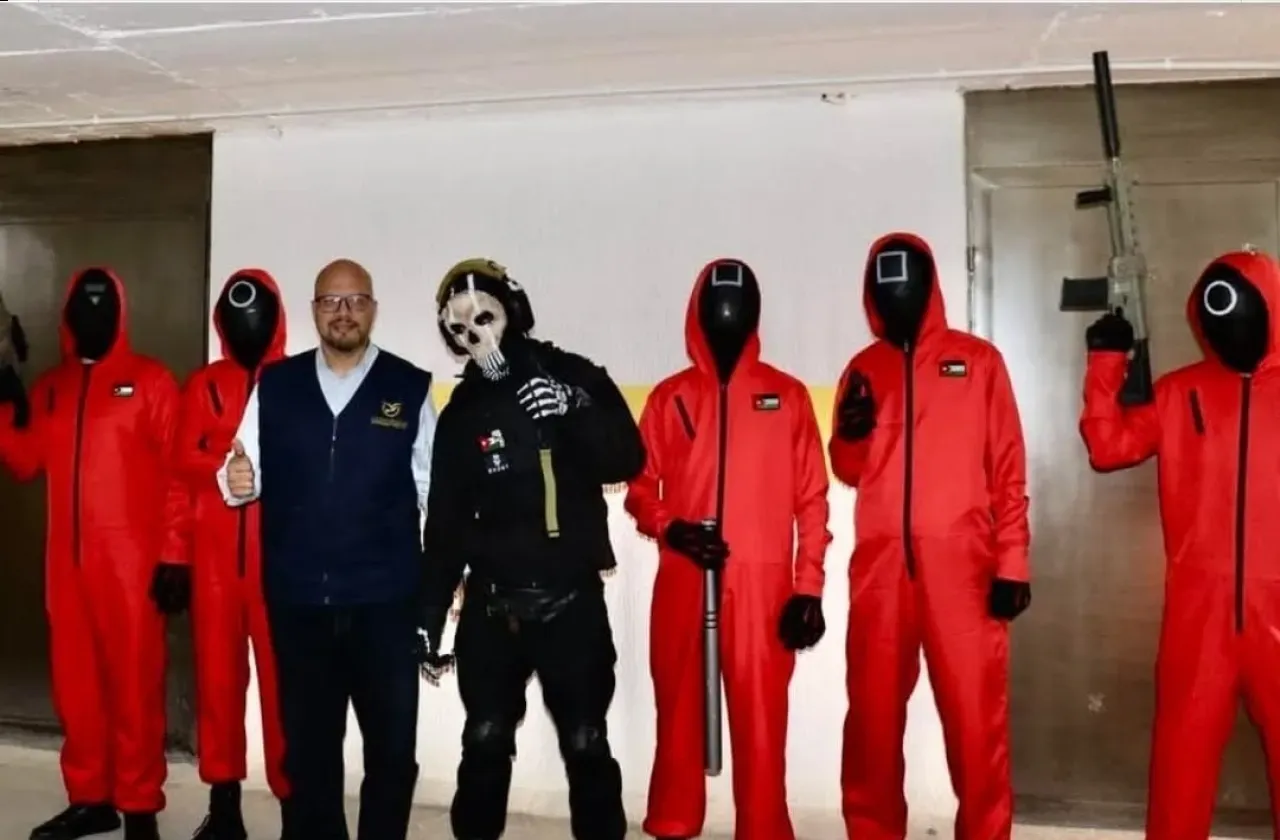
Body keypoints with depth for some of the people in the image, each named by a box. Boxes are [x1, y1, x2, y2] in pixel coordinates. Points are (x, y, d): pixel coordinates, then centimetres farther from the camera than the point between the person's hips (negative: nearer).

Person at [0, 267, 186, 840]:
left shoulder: (151, 381, -1)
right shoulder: (50, 388, 15)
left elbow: (177, 473, -5)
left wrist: (173, 556, -10)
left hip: (133, 561, -5)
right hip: (68, 560, 5)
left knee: (134, 684, 0)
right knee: (74, 683, 11)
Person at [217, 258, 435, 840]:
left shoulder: (410, 388, 1)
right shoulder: (274, 385, 7)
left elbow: (434, 488, 0)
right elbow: (246, 473, 6)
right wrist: (235, 480, -16)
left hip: (385, 601, -2)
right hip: (297, 601, 2)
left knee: (392, 745, 10)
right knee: (307, 744, 17)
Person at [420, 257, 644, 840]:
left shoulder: (577, 378, 0)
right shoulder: (462, 413, 5)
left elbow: (626, 462, -11)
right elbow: (445, 524, 8)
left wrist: (572, 412, -27)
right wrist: (429, 614, 5)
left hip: (573, 601, -2)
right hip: (491, 606, 2)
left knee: (587, 745, 3)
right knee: (485, 743, 8)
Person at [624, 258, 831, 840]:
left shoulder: (787, 394, 9)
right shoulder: (670, 396, 11)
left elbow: (811, 498, 6)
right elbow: (639, 487, 11)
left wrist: (809, 587, 0)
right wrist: (669, 528, -10)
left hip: (764, 584, -1)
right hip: (683, 581, 1)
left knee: (762, 717, -1)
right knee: (679, 709, 6)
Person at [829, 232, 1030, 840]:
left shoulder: (978, 360, 7)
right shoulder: (862, 369, 14)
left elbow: (1008, 468, 3)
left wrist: (1012, 563, -5)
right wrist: (850, 433, -6)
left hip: (962, 565, -2)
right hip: (879, 567, 3)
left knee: (976, 718, -2)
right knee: (873, 715, 7)